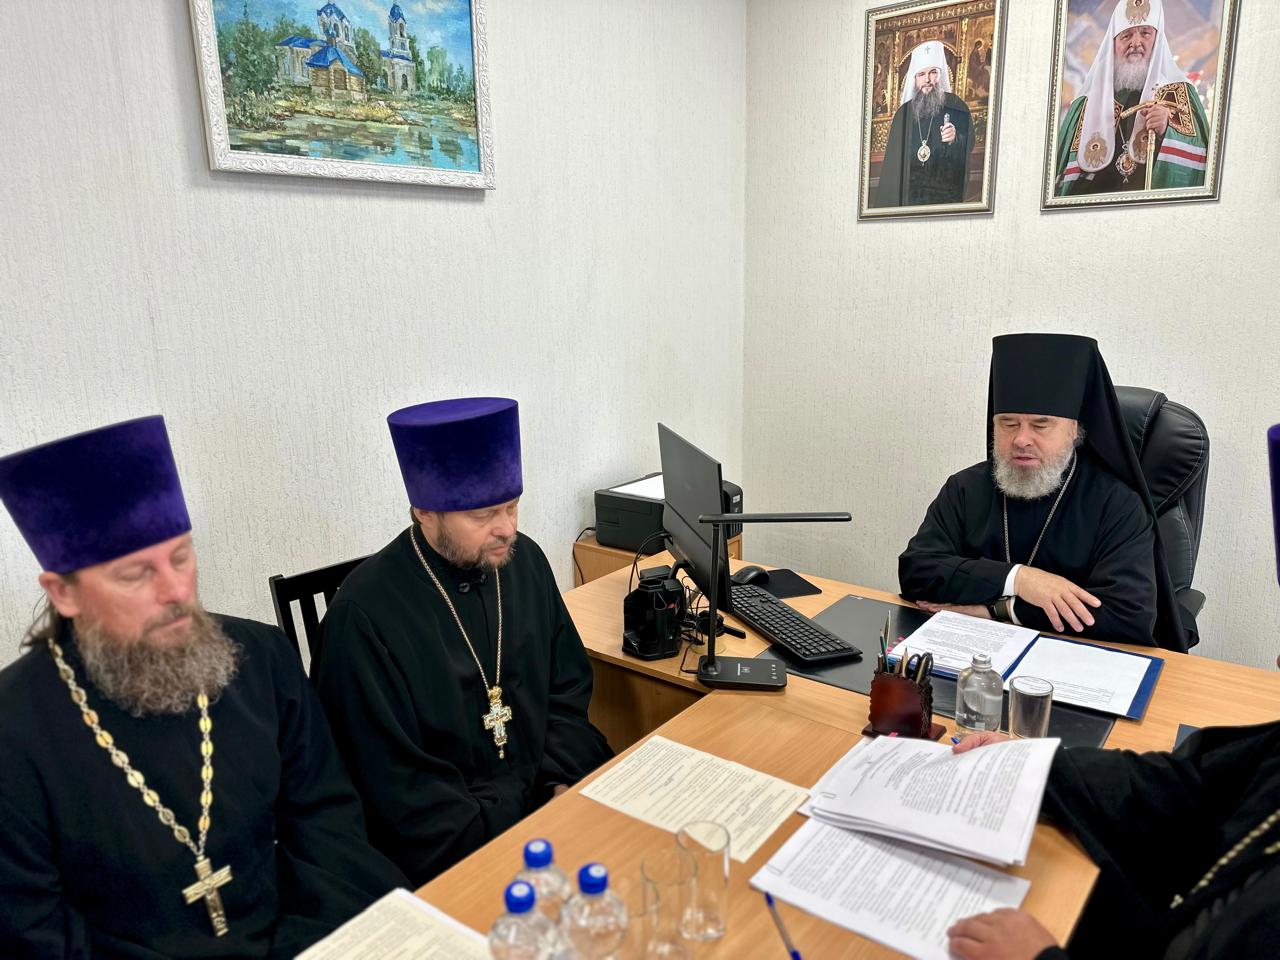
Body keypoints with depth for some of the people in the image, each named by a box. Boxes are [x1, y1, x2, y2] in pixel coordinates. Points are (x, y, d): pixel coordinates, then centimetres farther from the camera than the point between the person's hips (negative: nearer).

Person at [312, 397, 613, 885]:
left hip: (545, 797, 6)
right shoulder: (367, 616, -18)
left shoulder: (523, 559, 1)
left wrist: (559, 784, -5)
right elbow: (399, 792, -15)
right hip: (450, 856, -6)